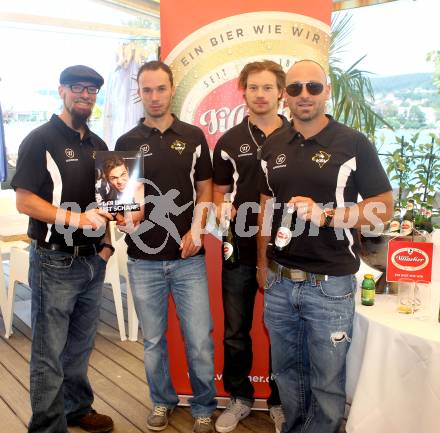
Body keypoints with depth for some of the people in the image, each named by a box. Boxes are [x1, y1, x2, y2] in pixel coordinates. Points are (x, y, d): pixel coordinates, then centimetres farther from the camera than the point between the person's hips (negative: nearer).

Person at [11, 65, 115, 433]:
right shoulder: (41, 140, -7)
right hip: (56, 262, -6)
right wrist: (77, 219, -22)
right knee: (50, 352, 4)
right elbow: (24, 201, -14)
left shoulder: (98, 145, 12)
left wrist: (106, 242, 5)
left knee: (81, 347, 19)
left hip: (93, 261, 6)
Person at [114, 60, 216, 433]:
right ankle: (162, 400, 36)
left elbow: (204, 191, 6)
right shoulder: (126, 142, 5)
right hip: (143, 260, 1)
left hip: (188, 258, 0)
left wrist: (197, 230, -9)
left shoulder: (193, 136, 4)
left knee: (200, 341, 2)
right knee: (153, 340, 13)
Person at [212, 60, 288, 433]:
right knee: (235, 332, 12)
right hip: (240, 249, 1)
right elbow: (219, 193, 8)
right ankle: (240, 397, 32)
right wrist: (223, 212, -12)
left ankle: (280, 401, 32)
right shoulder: (230, 141, 4)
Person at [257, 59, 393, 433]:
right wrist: (262, 263, 14)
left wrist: (325, 215, -21)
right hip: (279, 282, 5)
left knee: (327, 381, 11)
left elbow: (384, 207, -7)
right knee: (287, 371, 20)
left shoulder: (353, 143, -8)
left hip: (330, 285, -4)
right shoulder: (273, 147, 7)